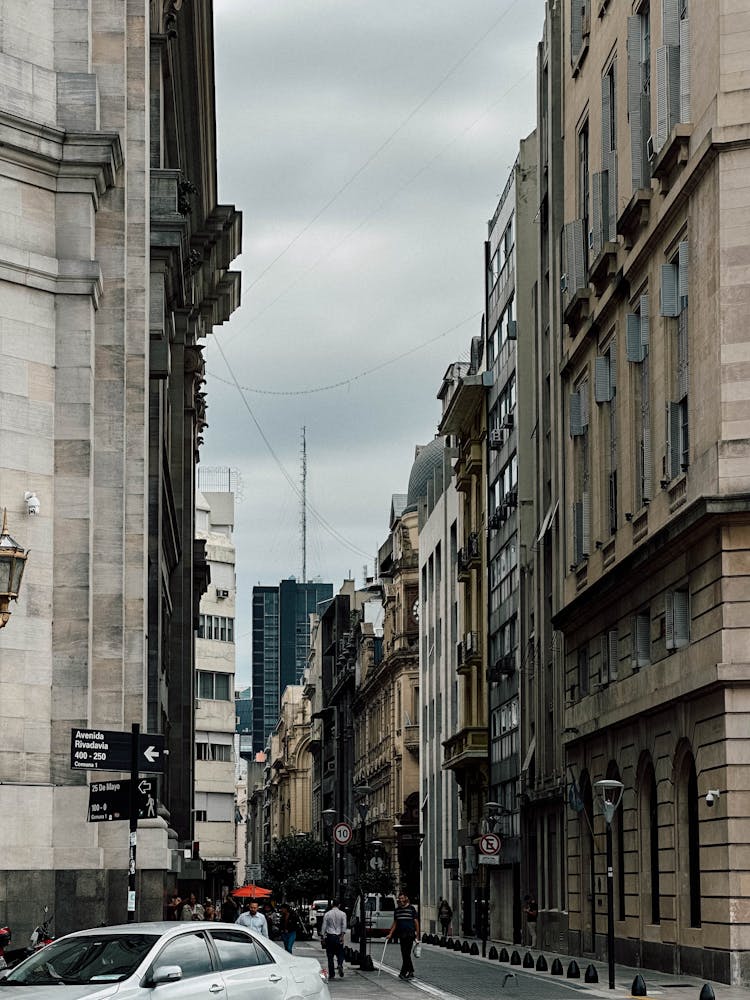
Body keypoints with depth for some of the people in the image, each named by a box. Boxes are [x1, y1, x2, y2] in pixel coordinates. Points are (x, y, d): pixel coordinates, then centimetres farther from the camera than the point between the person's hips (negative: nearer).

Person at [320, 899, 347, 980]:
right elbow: (344, 925, -8)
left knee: (330, 956, 4)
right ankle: (340, 965, -21)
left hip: (330, 936, 0)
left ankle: (331, 974, 3)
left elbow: (323, 926, 2)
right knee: (340, 954, 9)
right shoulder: (342, 914, 1)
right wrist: (342, 935, -9)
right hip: (338, 936, 0)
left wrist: (322, 936, 6)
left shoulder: (327, 914, 2)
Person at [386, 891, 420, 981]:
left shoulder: (411, 909, -2)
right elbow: (395, 923, 19)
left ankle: (403, 973, -13)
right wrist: (390, 934, 12)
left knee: (406, 954, -11)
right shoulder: (397, 910, 13)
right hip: (401, 935, 6)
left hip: (410, 935, -6)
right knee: (405, 955, 8)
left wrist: (417, 935, -4)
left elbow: (416, 922, -1)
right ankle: (411, 972, 16)